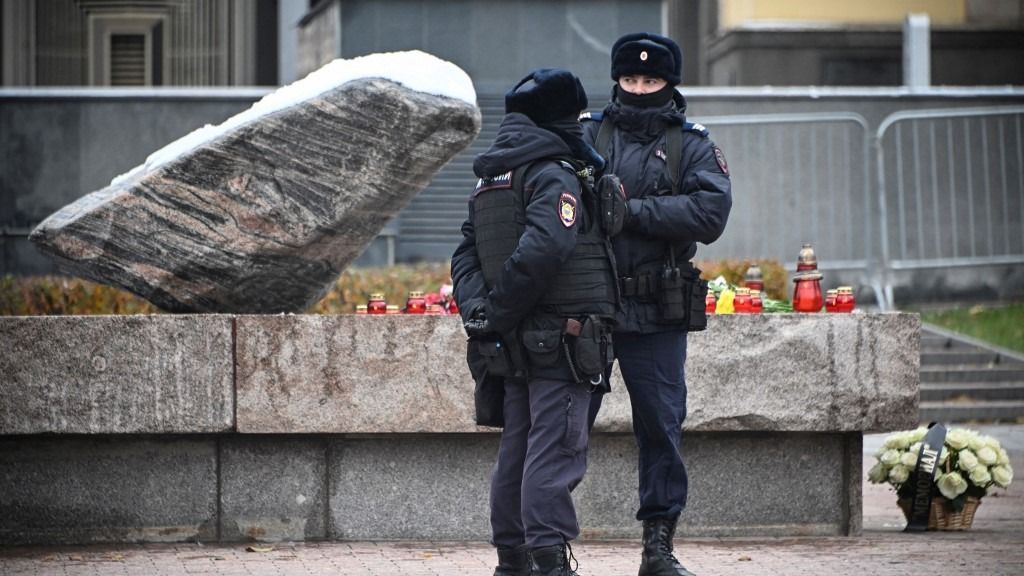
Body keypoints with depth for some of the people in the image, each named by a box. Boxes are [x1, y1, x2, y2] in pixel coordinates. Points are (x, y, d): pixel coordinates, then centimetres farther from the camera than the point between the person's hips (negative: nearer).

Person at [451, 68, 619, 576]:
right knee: (554, 449, -9)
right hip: (562, 338, -8)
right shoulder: (555, 176, -12)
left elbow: (466, 255, 12)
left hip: (515, 344, 8)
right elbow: (542, 248, -25)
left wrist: (477, 308, -2)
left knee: (516, 449, 14)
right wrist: (498, 313, -19)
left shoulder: (489, 181, 17)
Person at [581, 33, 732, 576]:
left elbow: (710, 213, -10)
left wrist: (631, 211, -15)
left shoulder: (693, 146, 6)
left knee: (661, 428, 5)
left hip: (656, 314, 0)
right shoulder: (587, 134, 8)